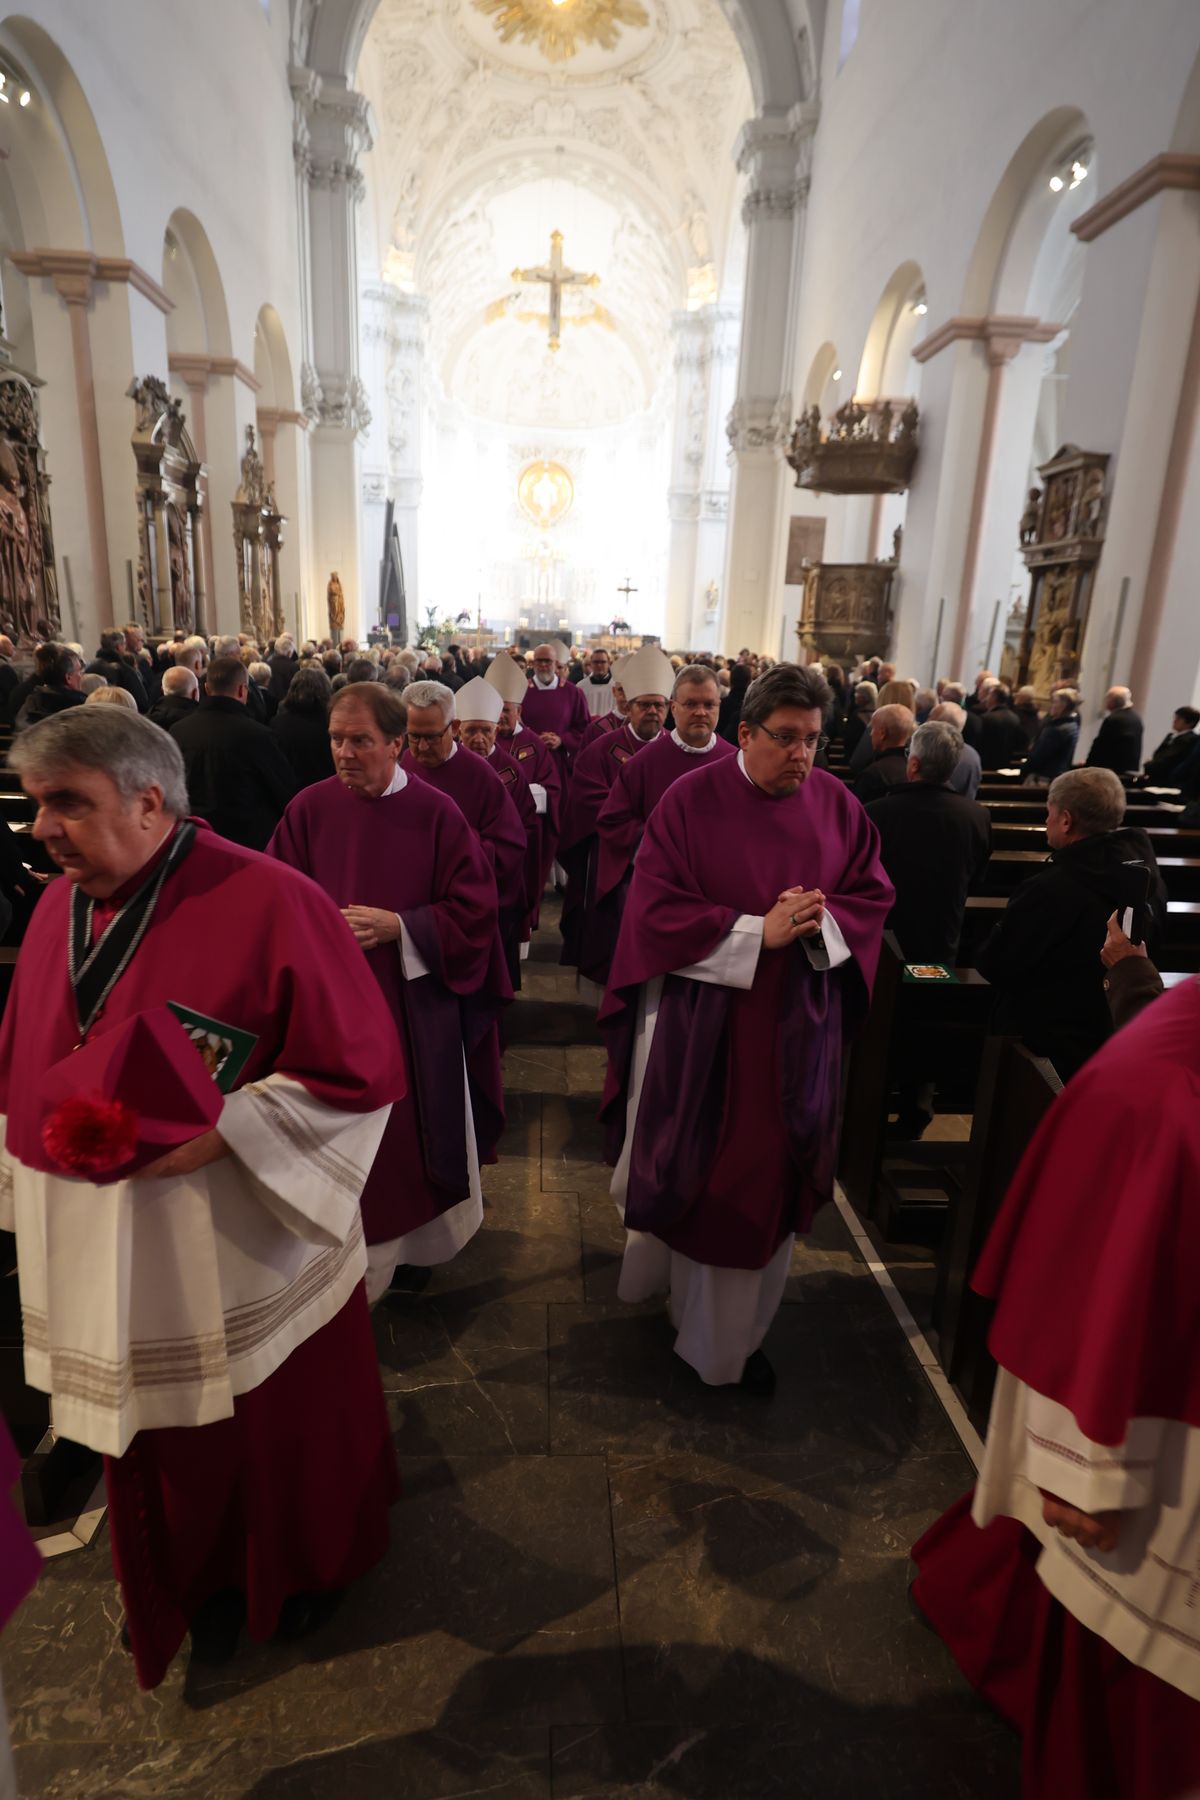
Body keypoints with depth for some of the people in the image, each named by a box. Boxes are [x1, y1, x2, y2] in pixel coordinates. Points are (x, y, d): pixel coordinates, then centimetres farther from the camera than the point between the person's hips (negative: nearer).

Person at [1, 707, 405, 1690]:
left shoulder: (266, 901, -21)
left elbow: (361, 1069, -20)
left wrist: (207, 1139, -23)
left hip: (242, 1264, -5)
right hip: (107, 1267, 6)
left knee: (277, 1436, 18)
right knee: (160, 1452, 24)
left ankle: (307, 1568, 50)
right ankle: (203, 1588, 54)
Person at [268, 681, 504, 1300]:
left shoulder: (437, 814, -7)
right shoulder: (309, 809, -2)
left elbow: (472, 910, -6)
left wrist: (398, 926, -18)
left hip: (414, 1010, -1)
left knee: (412, 1131, 15)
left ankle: (411, 1243, 39)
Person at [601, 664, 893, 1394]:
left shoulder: (838, 805, 0)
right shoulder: (691, 801, -11)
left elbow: (873, 895, 4)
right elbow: (657, 909, -15)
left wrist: (822, 922, -17)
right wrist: (757, 932, -22)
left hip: (794, 1028, 3)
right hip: (699, 1021, -3)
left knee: (768, 1177, 14)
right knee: (690, 1165, 14)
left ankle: (738, 1332, 35)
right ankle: (667, 1266, 47)